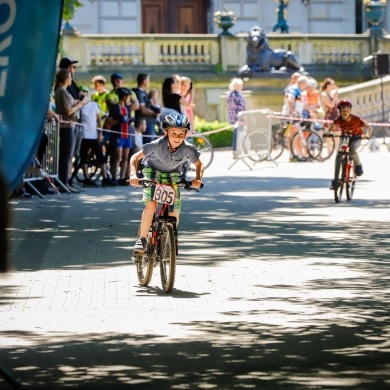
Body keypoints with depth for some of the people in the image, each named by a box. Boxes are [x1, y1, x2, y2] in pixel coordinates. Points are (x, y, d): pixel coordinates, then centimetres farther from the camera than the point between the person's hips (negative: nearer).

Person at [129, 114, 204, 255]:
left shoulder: (188, 149, -27)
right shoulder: (157, 145, -31)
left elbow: (199, 164, -9)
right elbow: (135, 157, -23)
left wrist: (198, 178, -28)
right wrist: (133, 175, -39)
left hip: (172, 175, 2)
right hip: (153, 170, -2)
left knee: (174, 213, -6)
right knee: (151, 205, -24)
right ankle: (142, 240, -10)